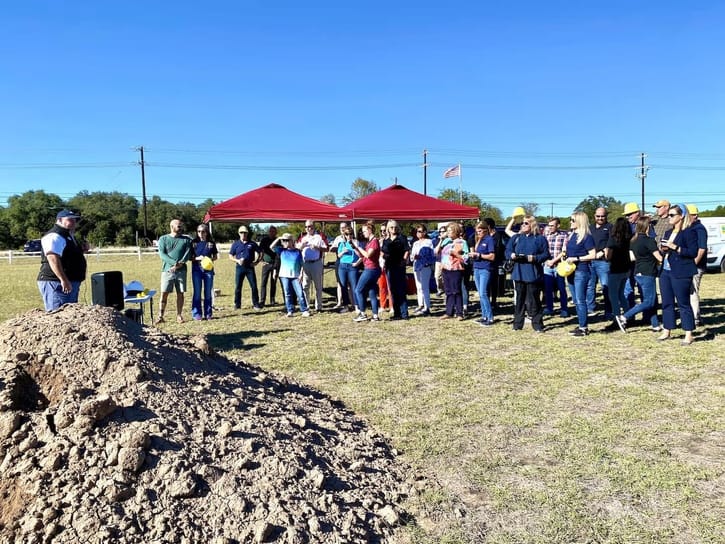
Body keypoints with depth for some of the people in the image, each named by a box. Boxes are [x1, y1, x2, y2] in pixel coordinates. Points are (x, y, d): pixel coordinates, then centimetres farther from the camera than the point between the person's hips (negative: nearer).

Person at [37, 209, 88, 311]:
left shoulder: (70, 237, 20)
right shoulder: (55, 236, -13)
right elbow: (53, 258, -25)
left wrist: (81, 250, 13)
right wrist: (63, 280, -31)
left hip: (71, 284, 11)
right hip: (57, 283, -11)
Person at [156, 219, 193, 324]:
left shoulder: (186, 239, 9)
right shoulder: (163, 239, 6)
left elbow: (188, 253, -1)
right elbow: (162, 254, -5)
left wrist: (180, 263, -18)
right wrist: (174, 262, -19)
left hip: (181, 271, 1)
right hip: (167, 270, -1)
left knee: (180, 293, 4)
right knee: (164, 293, -3)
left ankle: (179, 315, 12)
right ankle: (160, 316, 1)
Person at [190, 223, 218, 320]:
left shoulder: (211, 243, 5)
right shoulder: (194, 242, 2)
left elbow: (215, 256, 11)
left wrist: (211, 259, -10)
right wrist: (198, 258, -15)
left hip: (208, 269, 1)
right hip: (196, 269, -1)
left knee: (208, 292, 6)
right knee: (197, 292, 1)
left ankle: (208, 313, 15)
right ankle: (197, 313, 7)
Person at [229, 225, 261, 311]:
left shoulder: (252, 243, 6)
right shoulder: (236, 244, 6)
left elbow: (257, 253, 14)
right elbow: (230, 256, 8)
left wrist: (255, 261, -3)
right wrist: (237, 260, -10)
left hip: (250, 267, 0)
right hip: (240, 267, 0)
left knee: (254, 286, -2)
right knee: (238, 286, 3)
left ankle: (255, 304, 7)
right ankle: (237, 304, 13)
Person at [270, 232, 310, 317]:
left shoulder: (297, 251, 3)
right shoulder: (281, 250, 7)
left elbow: (301, 264, 4)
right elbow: (271, 247, -3)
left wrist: (301, 274, -5)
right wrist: (278, 238, -2)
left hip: (295, 276, -2)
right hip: (284, 275, 2)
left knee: (300, 293, -6)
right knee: (287, 294, 4)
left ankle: (305, 310, -1)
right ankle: (290, 311, 10)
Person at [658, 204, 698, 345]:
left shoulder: (689, 232, -8)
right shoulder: (668, 233, 16)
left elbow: (693, 252, -15)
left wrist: (674, 247, -19)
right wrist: (663, 249, 2)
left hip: (681, 274, -8)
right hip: (665, 272, 8)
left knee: (683, 304, -3)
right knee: (667, 303, 11)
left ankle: (689, 335, 4)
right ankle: (667, 331, 19)